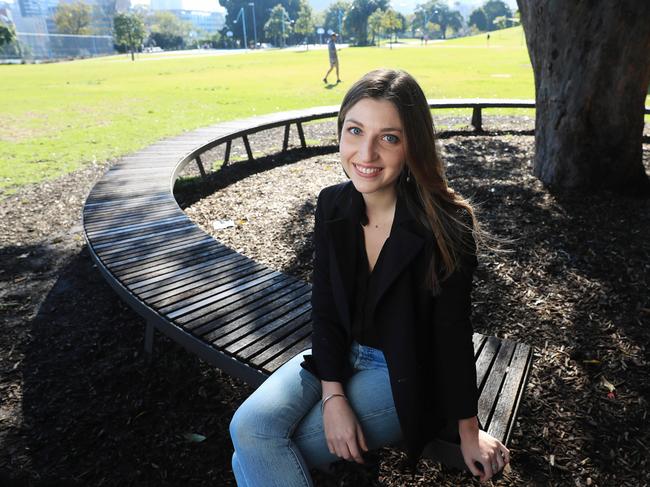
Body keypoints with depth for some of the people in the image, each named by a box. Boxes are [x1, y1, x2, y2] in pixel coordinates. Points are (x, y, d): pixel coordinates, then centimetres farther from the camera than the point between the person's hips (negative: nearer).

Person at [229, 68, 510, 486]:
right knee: (250, 428, -16)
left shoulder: (445, 226, -22)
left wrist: (469, 431, -3)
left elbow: (453, 335, -13)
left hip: (407, 374, -4)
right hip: (340, 355, 5)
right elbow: (325, 308, -4)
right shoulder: (332, 205, -8)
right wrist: (333, 394, -13)